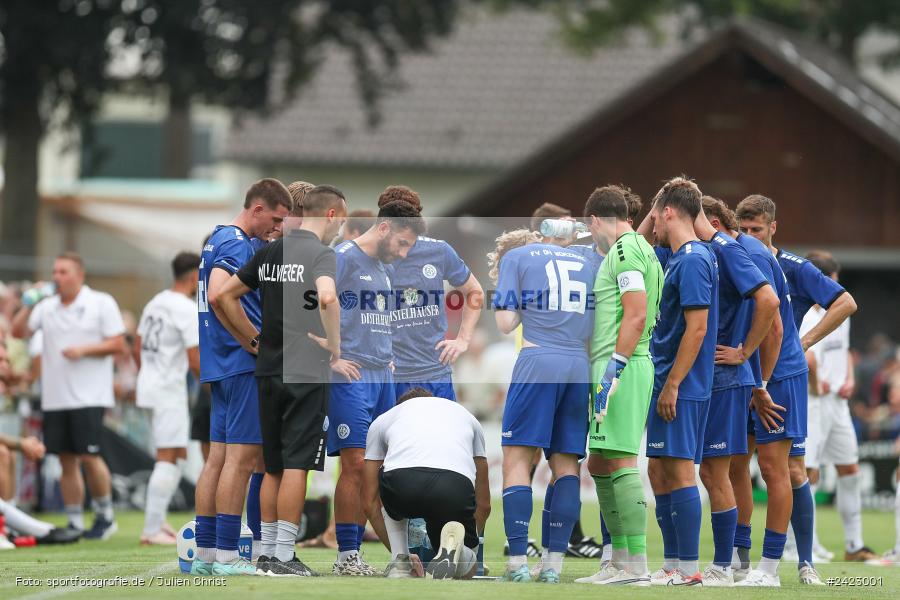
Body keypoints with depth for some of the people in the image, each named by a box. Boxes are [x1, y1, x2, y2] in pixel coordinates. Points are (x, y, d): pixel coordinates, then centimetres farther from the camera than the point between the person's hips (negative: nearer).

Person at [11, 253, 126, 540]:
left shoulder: (101, 304, -1)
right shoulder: (47, 307, 12)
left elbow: (118, 344, -4)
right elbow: (18, 331, 7)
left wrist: (84, 349, -16)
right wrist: (29, 303, -6)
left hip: (89, 396, -5)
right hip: (55, 397, 5)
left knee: (89, 456, -10)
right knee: (66, 460, 5)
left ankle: (105, 515, 7)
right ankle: (75, 523, 11)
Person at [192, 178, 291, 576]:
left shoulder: (218, 240, 18)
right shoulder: (238, 243, -13)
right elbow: (218, 295, -27)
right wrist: (252, 344, -20)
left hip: (219, 365, 10)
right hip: (243, 365, -10)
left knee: (219, 457, 10)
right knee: (242, 457, -8)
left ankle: (204, 553, 10)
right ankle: (225, 555, -9)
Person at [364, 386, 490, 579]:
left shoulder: (382, 420, 36)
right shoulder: (467, 417, 40)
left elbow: (370, 500, 38)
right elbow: (484, 503, 42)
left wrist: (396, 552, 51)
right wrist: (470, 542, 59)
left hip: (401, 485, 0)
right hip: (455, 489, 0)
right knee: (464, 563, 26)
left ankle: (400, 563, 21)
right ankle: (452, 547, -10)